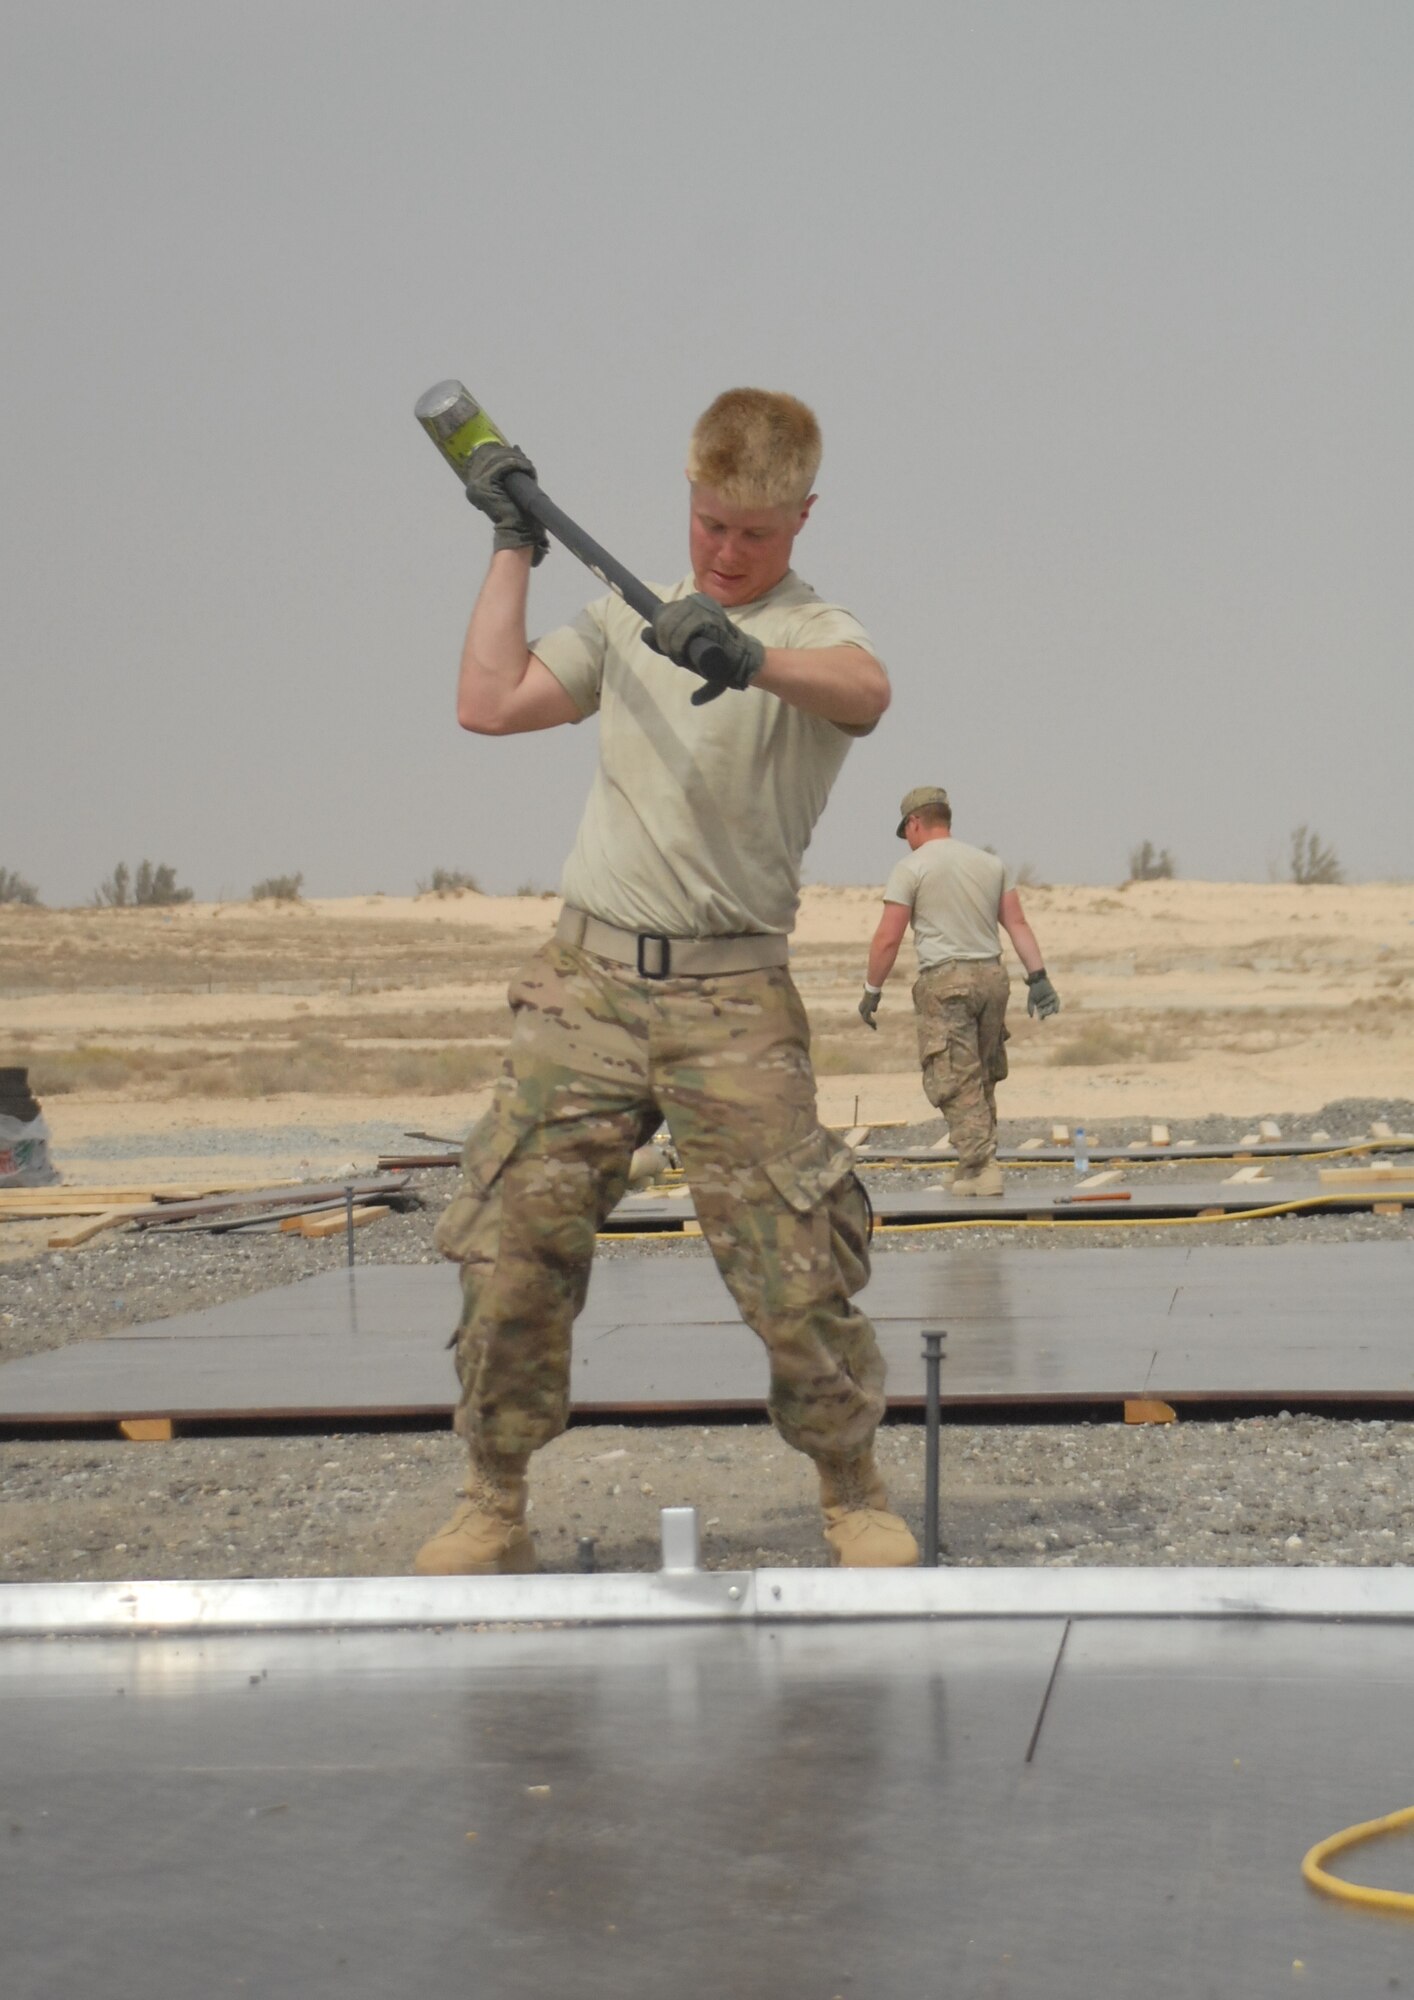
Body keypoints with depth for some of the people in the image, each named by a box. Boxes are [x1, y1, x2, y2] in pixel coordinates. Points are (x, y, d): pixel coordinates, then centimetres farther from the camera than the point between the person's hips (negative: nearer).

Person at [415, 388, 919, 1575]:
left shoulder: (811, 632, -2)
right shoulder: (626, 618, 17)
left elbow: (866, 690, -27)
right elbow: (491, 705, 13)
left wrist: (751, 658, -48)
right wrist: (515, 548, 13)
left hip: (731, 997, -4)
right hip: (588, 978, 4)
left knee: (798, 1271, -6)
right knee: (515, 1247, -2)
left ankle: (856, 1498, 14)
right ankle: (494, 1509, 11)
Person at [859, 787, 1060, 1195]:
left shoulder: (911, 869, -2)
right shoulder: (991, 863, 14)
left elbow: (888, 939, -5)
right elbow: (1017, 923, 8)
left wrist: (872, 991, 3)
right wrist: (1038, 976, 5)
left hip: (945, 981, -5)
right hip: (992, 976, 5)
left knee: (957, 1083, -4)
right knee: (983, 1079, 12)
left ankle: (979, 1166, -12)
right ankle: (978, 1165, 14)